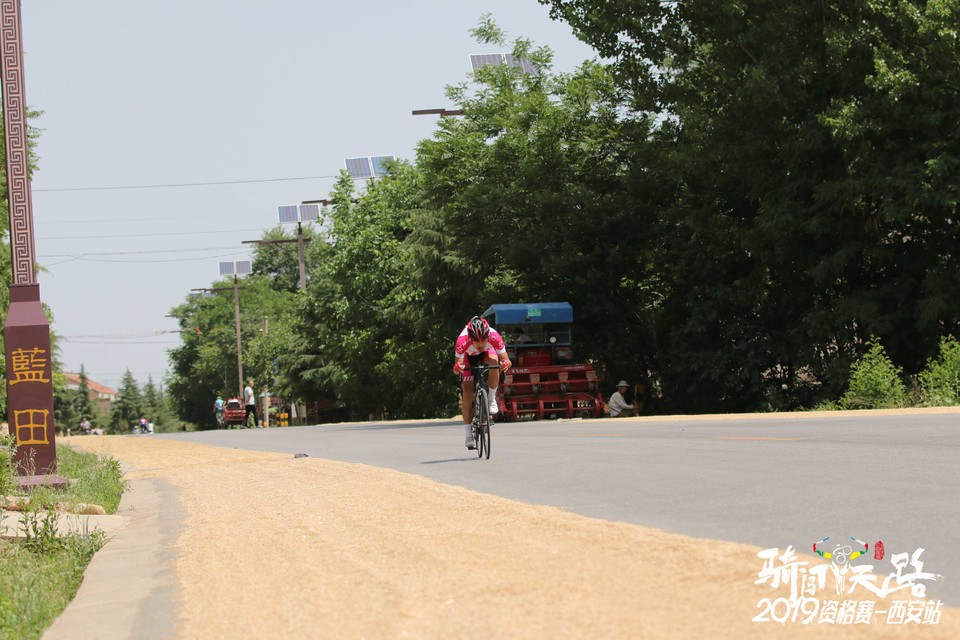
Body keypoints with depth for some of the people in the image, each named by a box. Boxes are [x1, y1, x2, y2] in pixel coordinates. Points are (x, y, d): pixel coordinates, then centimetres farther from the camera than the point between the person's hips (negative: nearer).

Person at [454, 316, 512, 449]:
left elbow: (506, 360, -34)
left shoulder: (494, 337, -38)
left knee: (494, 360, -36)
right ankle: (469, 435, -5)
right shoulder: (462, 341, -40)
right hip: (469, 358, 0)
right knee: (467, 394, -14)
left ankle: (492, 399, -16)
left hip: (487, 353, 1)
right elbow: (455, 369, -39)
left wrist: (505, 363, -57)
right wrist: (457, 367, -61)